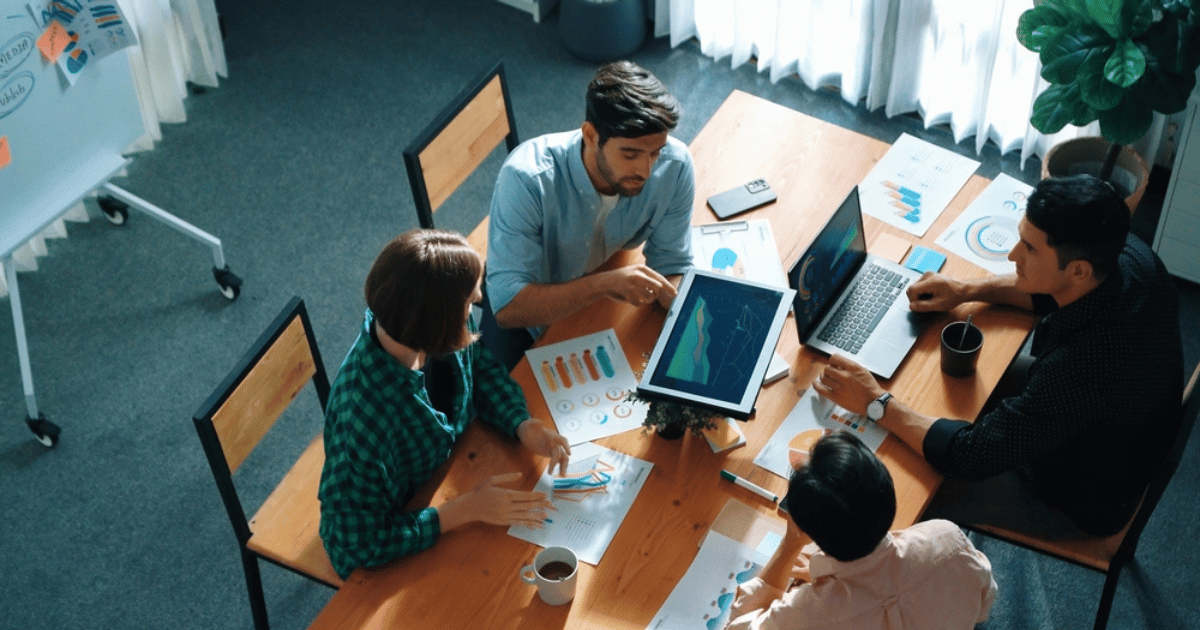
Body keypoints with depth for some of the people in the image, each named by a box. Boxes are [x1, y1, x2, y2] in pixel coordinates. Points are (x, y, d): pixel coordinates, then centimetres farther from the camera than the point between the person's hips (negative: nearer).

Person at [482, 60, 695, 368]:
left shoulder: (674, 165, -25)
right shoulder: (526, 179, -37)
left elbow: (673, 271, -14)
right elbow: (508, 308, -39)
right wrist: (603, 284, -52)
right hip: (530, 313, -3)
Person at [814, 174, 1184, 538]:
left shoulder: (1083, 366, -46)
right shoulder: (1128, 253, -22)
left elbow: (973, 457, -36)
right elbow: (1051, 291, 3)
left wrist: (876, 403, -28)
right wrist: (968, 291, -8)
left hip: (1084, 501, -8)